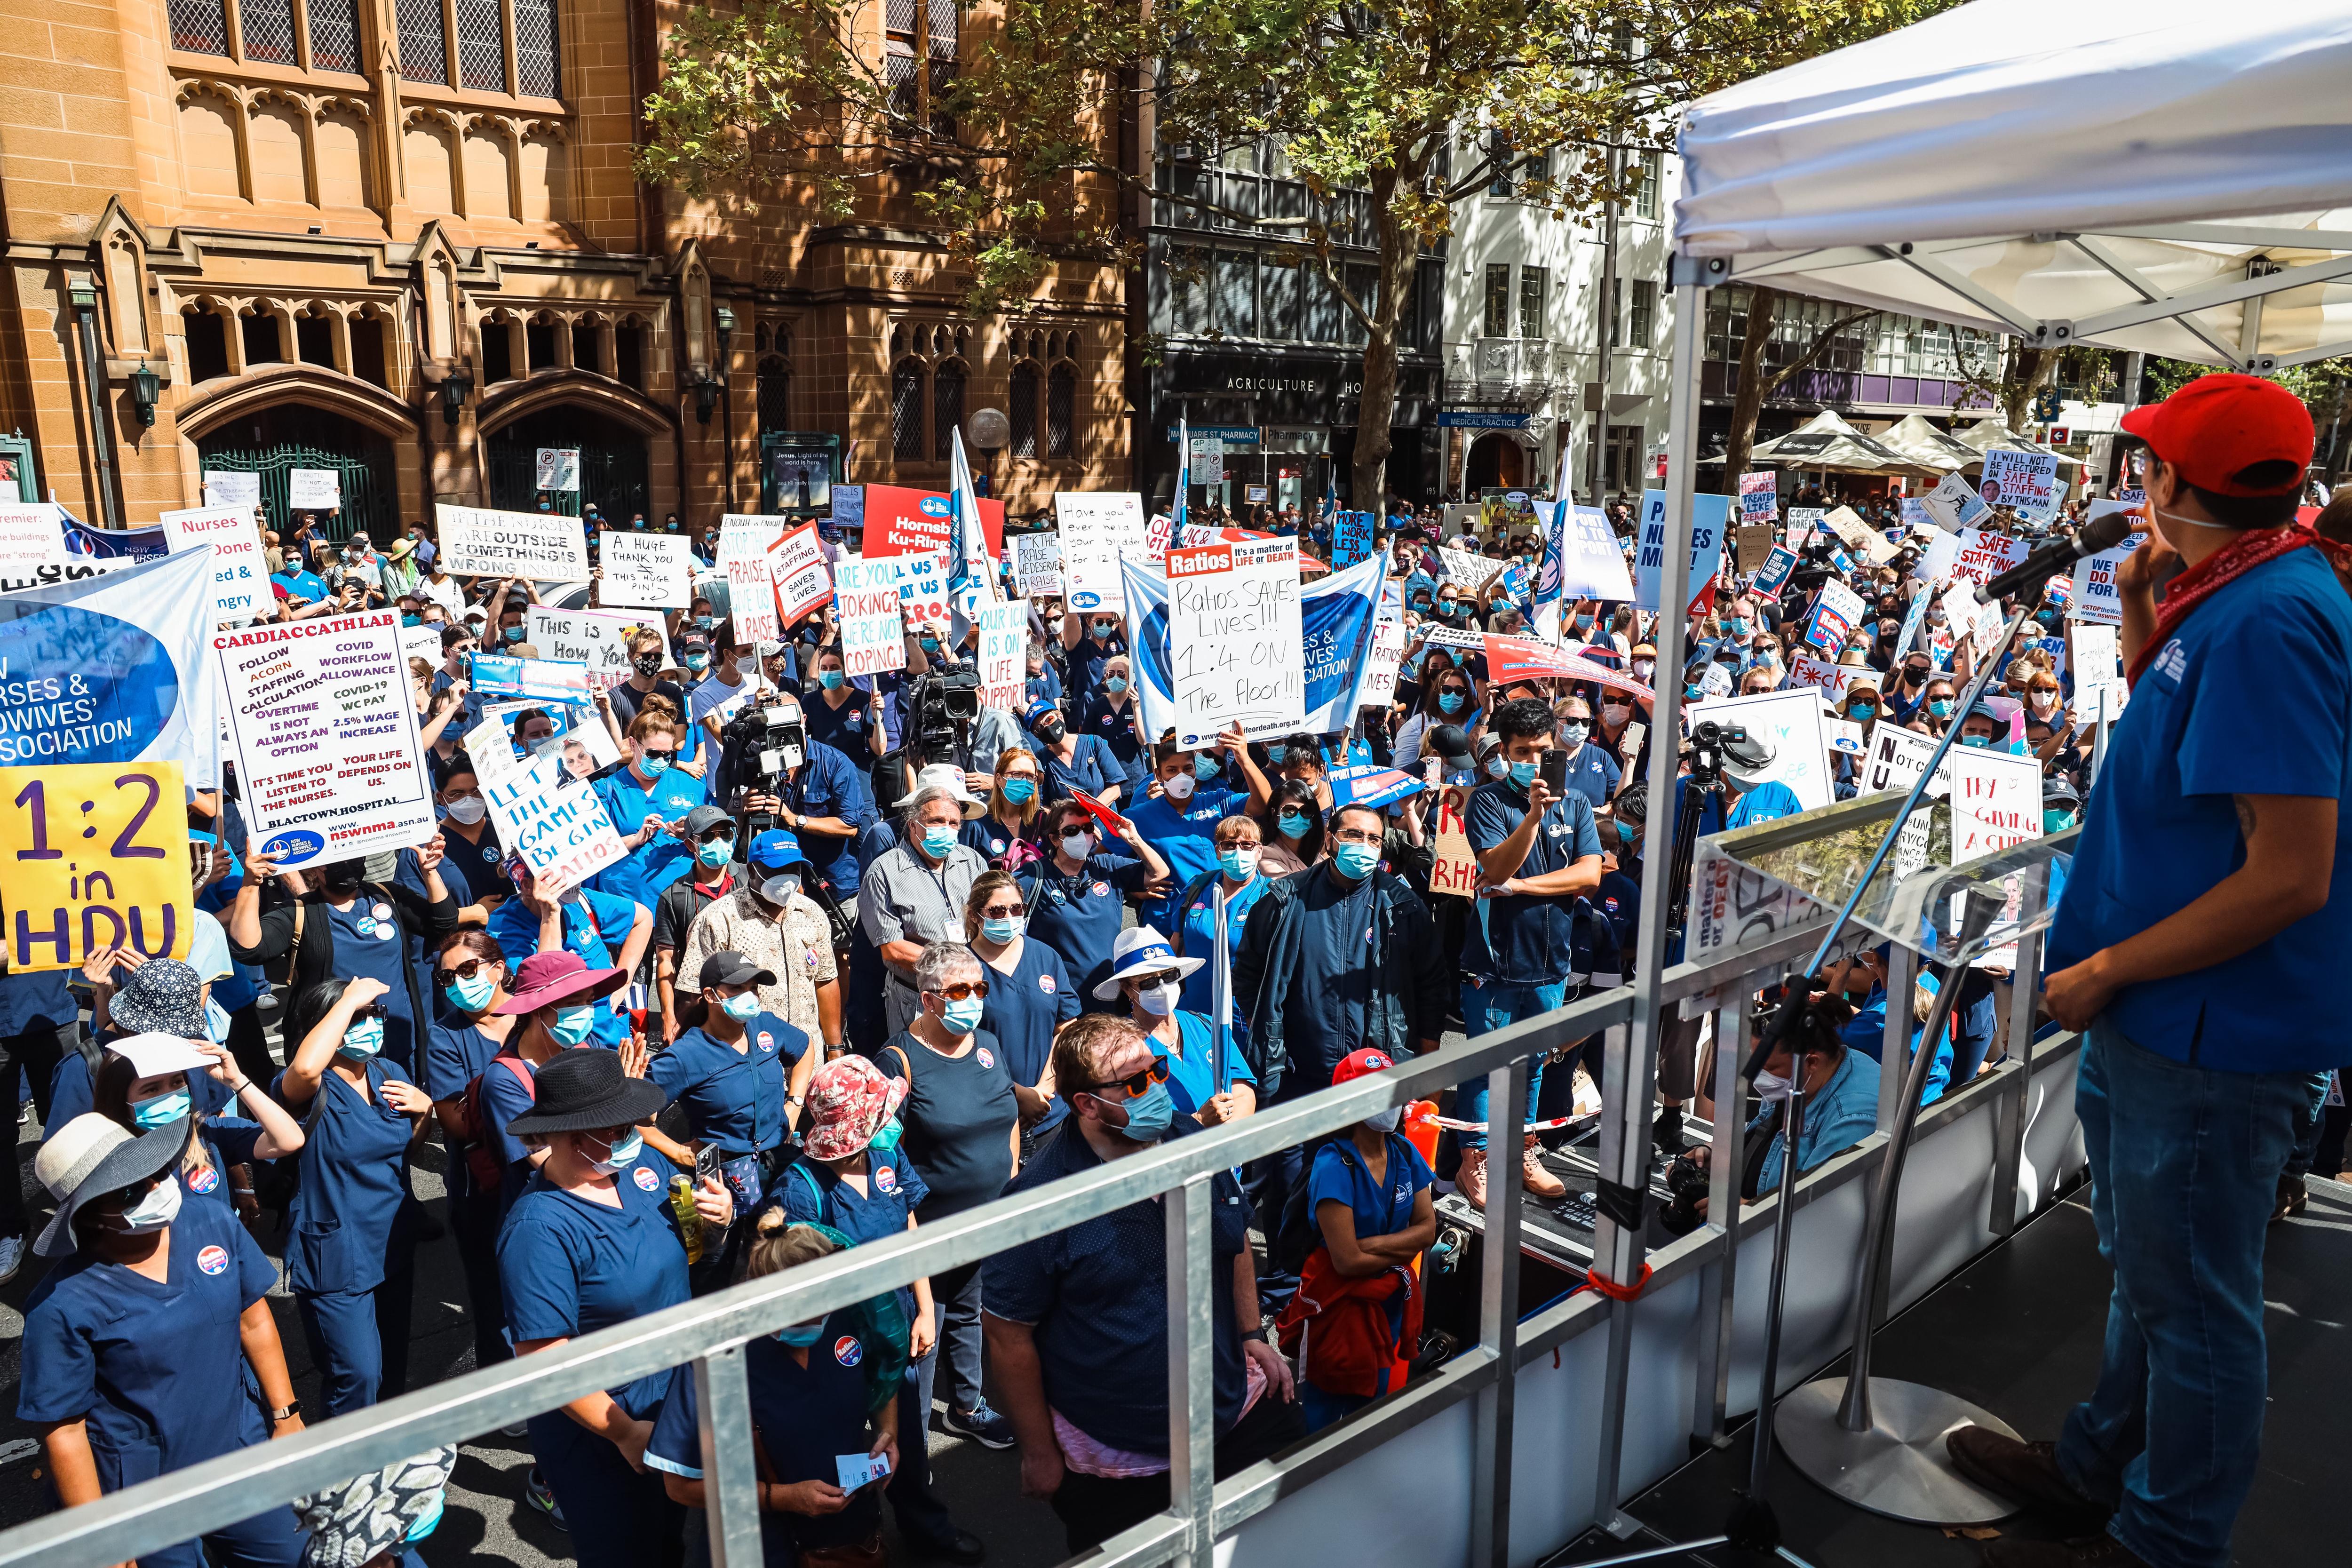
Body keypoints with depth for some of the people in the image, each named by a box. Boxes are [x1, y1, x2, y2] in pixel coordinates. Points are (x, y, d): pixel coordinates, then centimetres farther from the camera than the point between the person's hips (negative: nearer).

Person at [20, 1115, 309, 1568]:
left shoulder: (214, 1223, -10)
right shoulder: (63, 1304, -21)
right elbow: (63, 1430, -14)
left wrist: (286, 1416, 4)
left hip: (243, 1452, 4)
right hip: (144, 1502, -4)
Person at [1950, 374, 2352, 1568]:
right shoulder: (2230, 599, 7)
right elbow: (2170, 740, 20)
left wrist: (2107, 971, -19)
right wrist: (2142, 619, 7)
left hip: (2207, 1036, -10)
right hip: (2156, 1018, 10)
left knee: (2192, 1299, 9)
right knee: (2147, 1272, 24)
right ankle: (2100, 1469, 44)